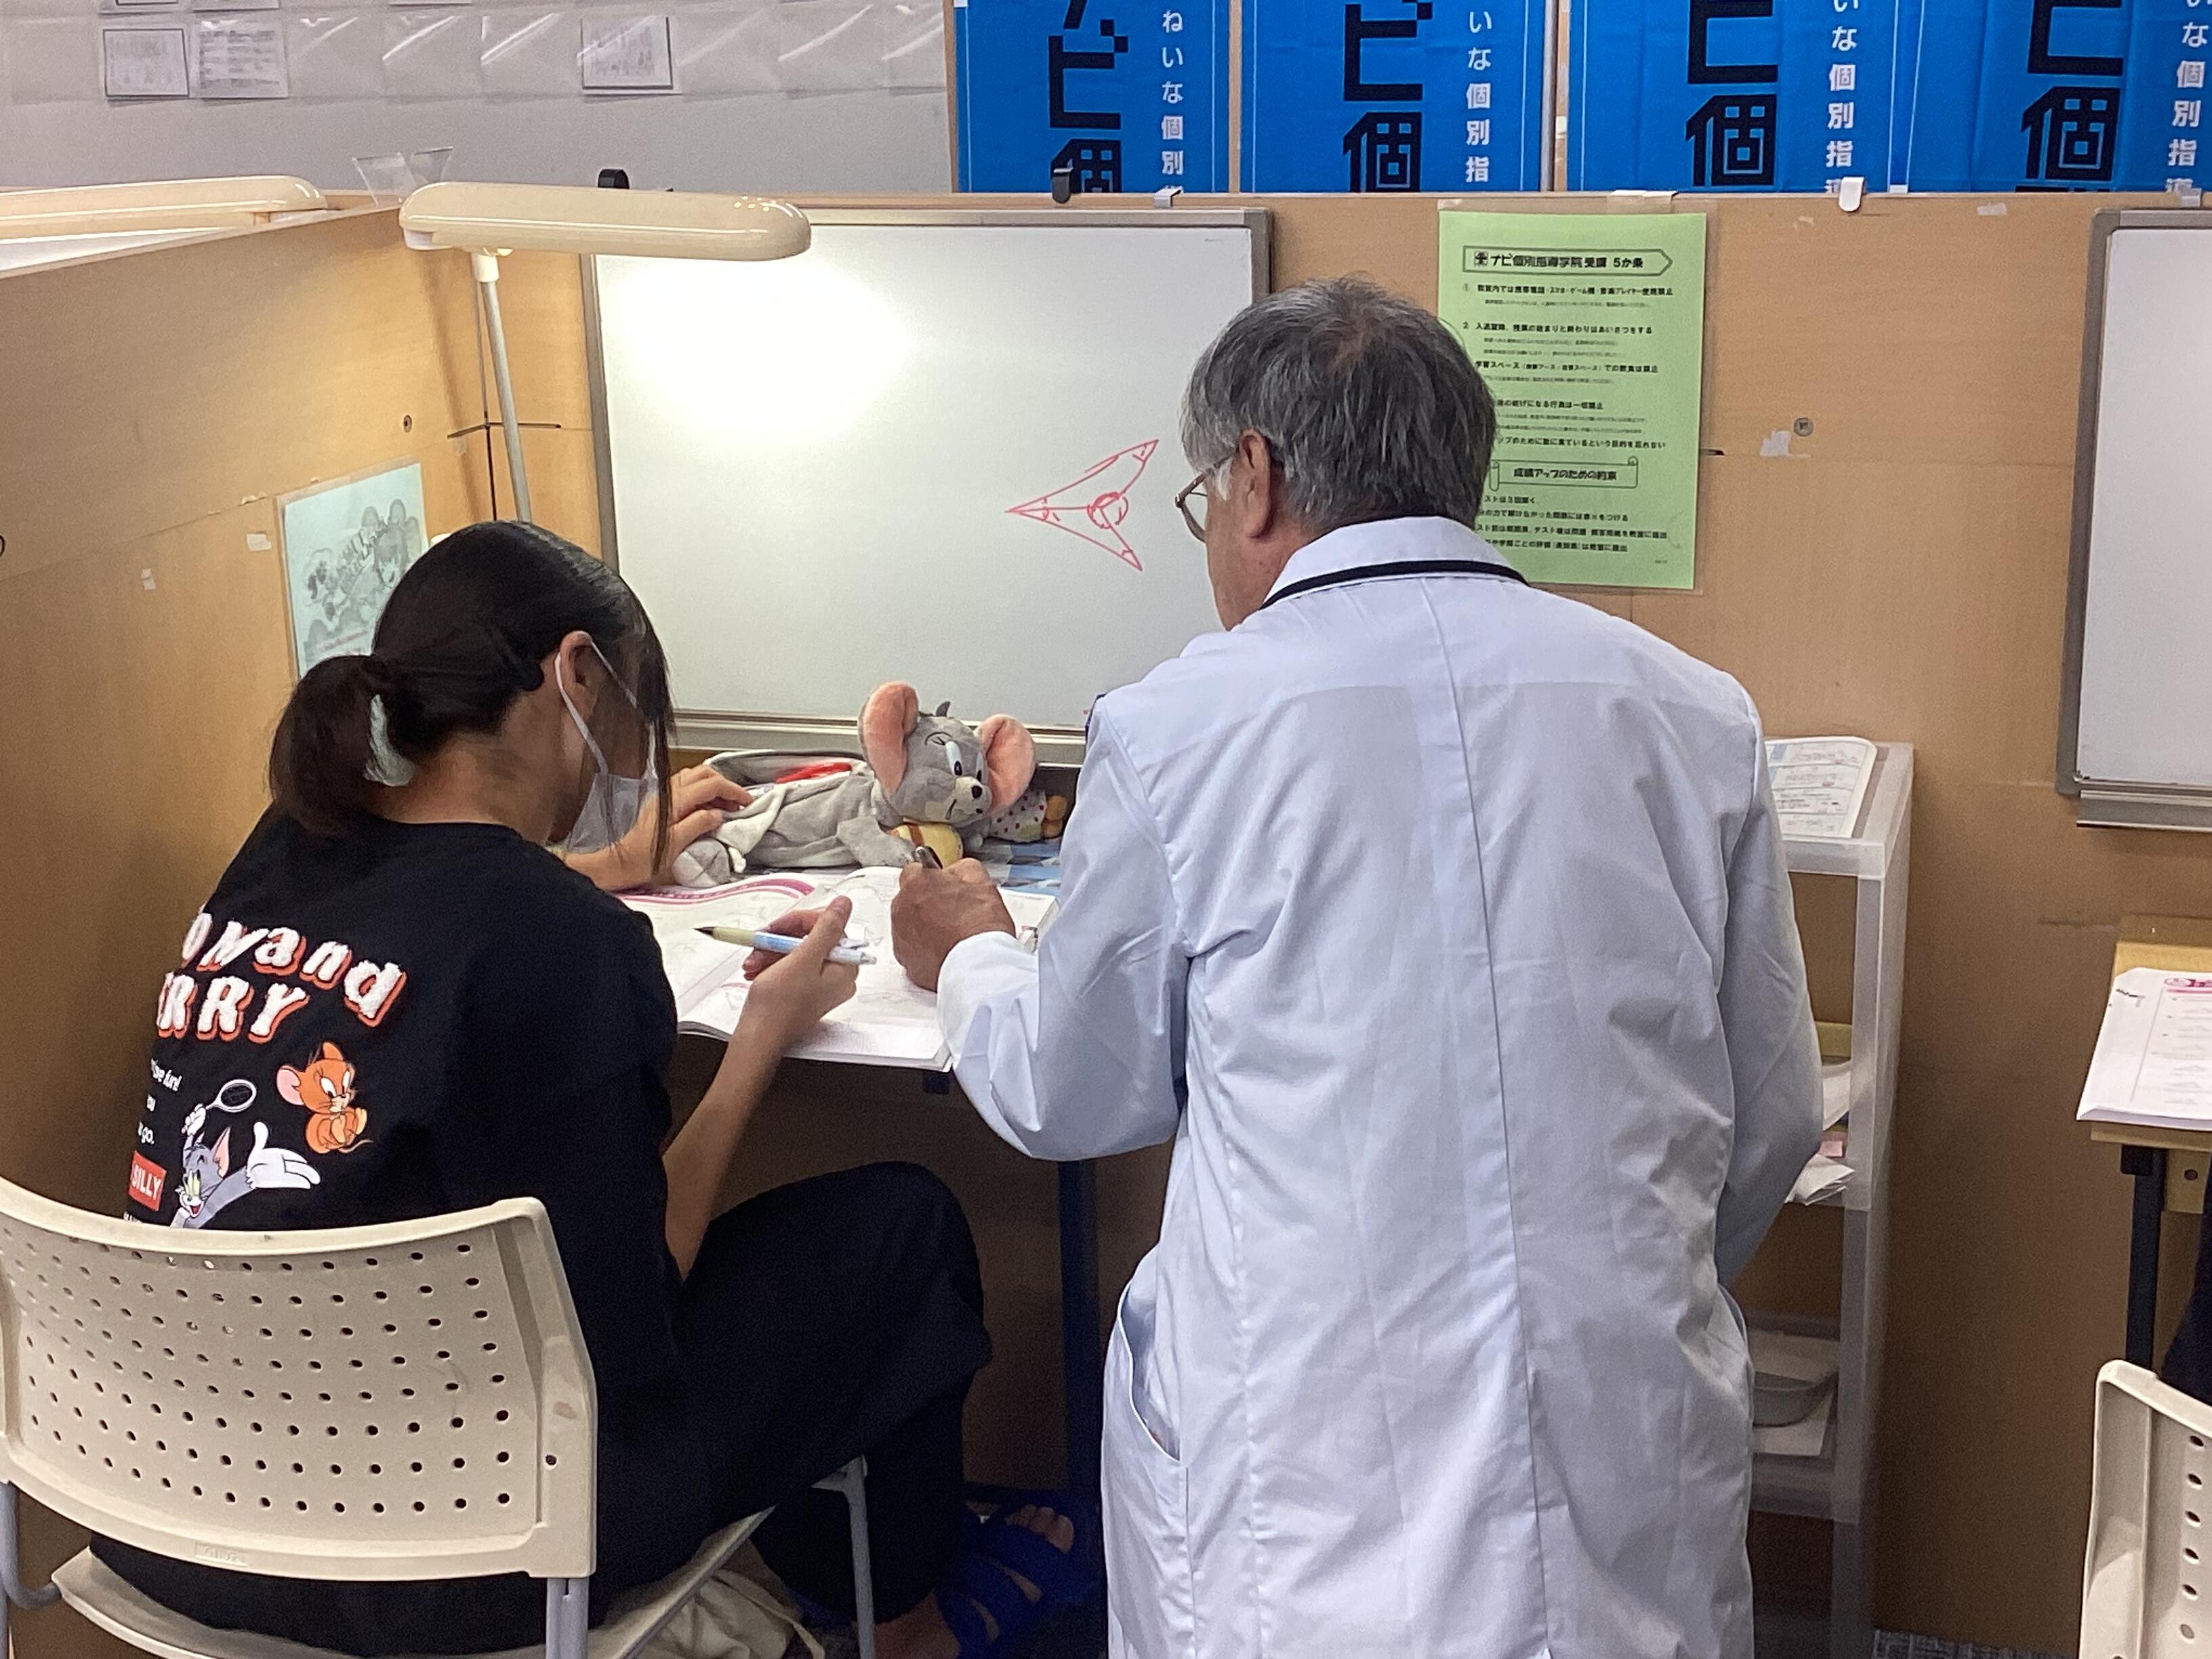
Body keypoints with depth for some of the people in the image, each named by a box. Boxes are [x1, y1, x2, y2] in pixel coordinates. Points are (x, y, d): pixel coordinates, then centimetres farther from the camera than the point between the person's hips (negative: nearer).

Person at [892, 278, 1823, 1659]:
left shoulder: (1174, 731, -9)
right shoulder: (1696, 714, 0)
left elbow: (1075, 1099, 7)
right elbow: (1774, 1123, 8)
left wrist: (972, 958, 29)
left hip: (1303, 1537, -2)